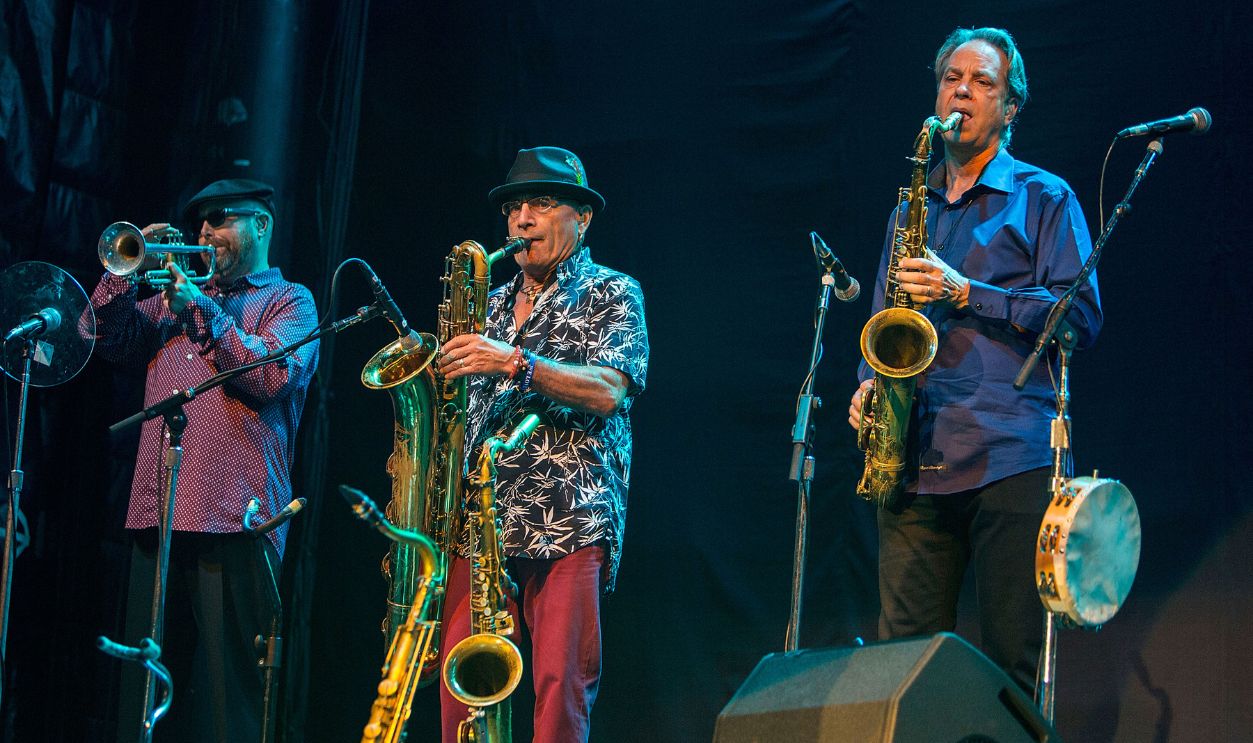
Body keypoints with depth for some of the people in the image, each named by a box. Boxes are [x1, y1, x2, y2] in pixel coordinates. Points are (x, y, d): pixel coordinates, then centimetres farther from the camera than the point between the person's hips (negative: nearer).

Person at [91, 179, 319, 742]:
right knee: (148, 680, 6)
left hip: (232, 520, -5)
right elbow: (107, 338, 16)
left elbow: (272, 375, -10)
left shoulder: (289, 302, 8)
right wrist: (126, 272, 3)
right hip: (157, 511, 6)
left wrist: (200, 307, -12)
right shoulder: (175, 294, 25)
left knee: (230, 685, -7)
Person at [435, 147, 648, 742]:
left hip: (571, 524, -5)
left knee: (561, 682, -10)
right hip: (479, 521, 5)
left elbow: (609, 391, -10)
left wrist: (516, 361, -18)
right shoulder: (495, 305, 24)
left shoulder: (612, 294, 7)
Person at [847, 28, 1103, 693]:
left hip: (1009, 459, -4)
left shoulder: (1044, 198, 8)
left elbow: (1081, 316, -3)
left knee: (1013, 657, -6)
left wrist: (967, 295, -12)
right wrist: (870, 382, 6)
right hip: (915, 462, 4)